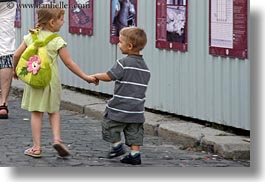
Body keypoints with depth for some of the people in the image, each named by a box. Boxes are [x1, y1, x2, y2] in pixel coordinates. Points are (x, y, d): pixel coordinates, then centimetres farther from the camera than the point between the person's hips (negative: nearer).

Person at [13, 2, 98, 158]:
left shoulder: (31, 36, 0)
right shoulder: (57, 41, -10)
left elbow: (17, 55, 3)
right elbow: (69, 63, -8)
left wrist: (16, 70, 22)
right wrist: (85, 77, 1)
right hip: (51, 81, -2)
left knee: (36, 114, 7)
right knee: (54, 111, 17)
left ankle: (36, 148, 6)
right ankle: (57, 138, -1)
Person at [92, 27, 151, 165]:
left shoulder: (123, 63, -15)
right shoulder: (144, 66, 8)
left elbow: (109, 77, -13)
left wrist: (95, 76, 3)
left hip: (121, 106, -6)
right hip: (137, 108, 6)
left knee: (110, 123, 14)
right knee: (134, 131, 9)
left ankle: (117, 145, 18)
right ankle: (135, 154, 6)